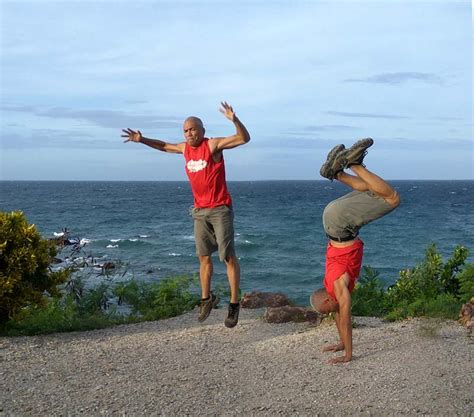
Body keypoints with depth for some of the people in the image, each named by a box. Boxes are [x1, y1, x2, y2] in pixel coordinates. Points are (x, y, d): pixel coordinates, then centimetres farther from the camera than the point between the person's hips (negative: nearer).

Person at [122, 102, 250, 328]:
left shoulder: (213, 145, -10)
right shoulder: (185, 148, 9)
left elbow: (244, 138, -21)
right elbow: (165, 146, 30)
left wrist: (234, 119, -38)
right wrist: (142, 140, 21)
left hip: (220, 209, -6)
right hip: (200, 211, 6)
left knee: (228, 256, -5)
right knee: (204, 257, 11)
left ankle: (234, 303, 1)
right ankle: (206, 298, 24)